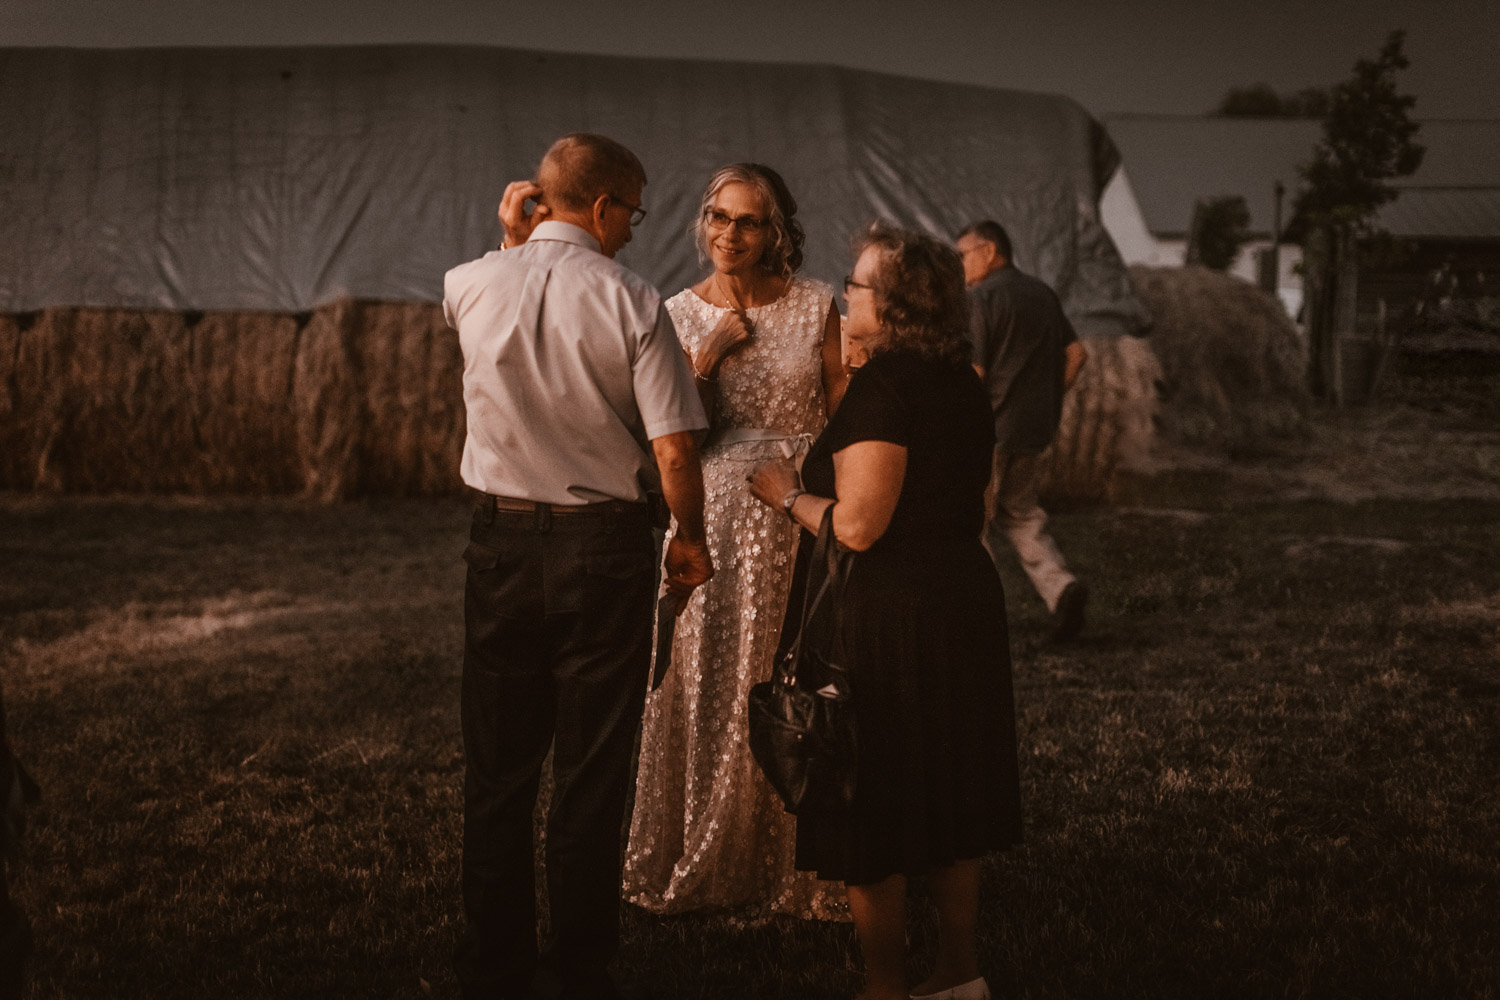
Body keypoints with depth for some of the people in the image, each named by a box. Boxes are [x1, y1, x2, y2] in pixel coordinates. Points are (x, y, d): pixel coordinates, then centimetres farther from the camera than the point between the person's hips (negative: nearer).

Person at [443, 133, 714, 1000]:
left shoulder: (472, 287, 0)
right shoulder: (633, 304, -10)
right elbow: (674, 448, -12)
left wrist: (514, 239, 14)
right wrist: (691, 537, 3)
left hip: (501, 540, 3)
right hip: (606, 545, -3)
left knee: (498, 765, 11)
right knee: (593, 769, 6)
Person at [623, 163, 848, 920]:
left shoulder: (816, 306, -1)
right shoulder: (681, 315, 5)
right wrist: (709, 353, -11)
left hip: (800, 516, -2)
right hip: (712, 522, 2)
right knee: (704, 685, 5)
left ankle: (793, 866, 16)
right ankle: (701, 864, 21)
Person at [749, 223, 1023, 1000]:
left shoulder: (883, 384, -17)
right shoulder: (963, 383, 9)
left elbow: (858, 525, -22)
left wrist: (788, 495, -3)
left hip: (889, 614, -9)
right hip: (967, 596, 9)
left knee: (874, 811, 4)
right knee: (949, 794, 18)